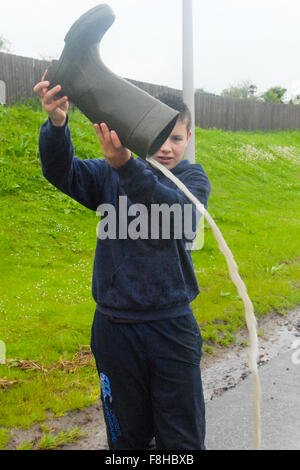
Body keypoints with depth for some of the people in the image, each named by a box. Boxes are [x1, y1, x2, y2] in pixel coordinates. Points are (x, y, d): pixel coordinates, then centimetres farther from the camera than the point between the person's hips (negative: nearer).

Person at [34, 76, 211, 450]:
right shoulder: (110, 174, 2)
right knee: (127, 436, 17)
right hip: (115, 328, 1)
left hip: (172, 328, -1)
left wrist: (125, 165, -39)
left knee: (183, 438, 10)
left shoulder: (192, 177, -2)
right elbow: (62, 172, -14)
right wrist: (56, 124, -34)